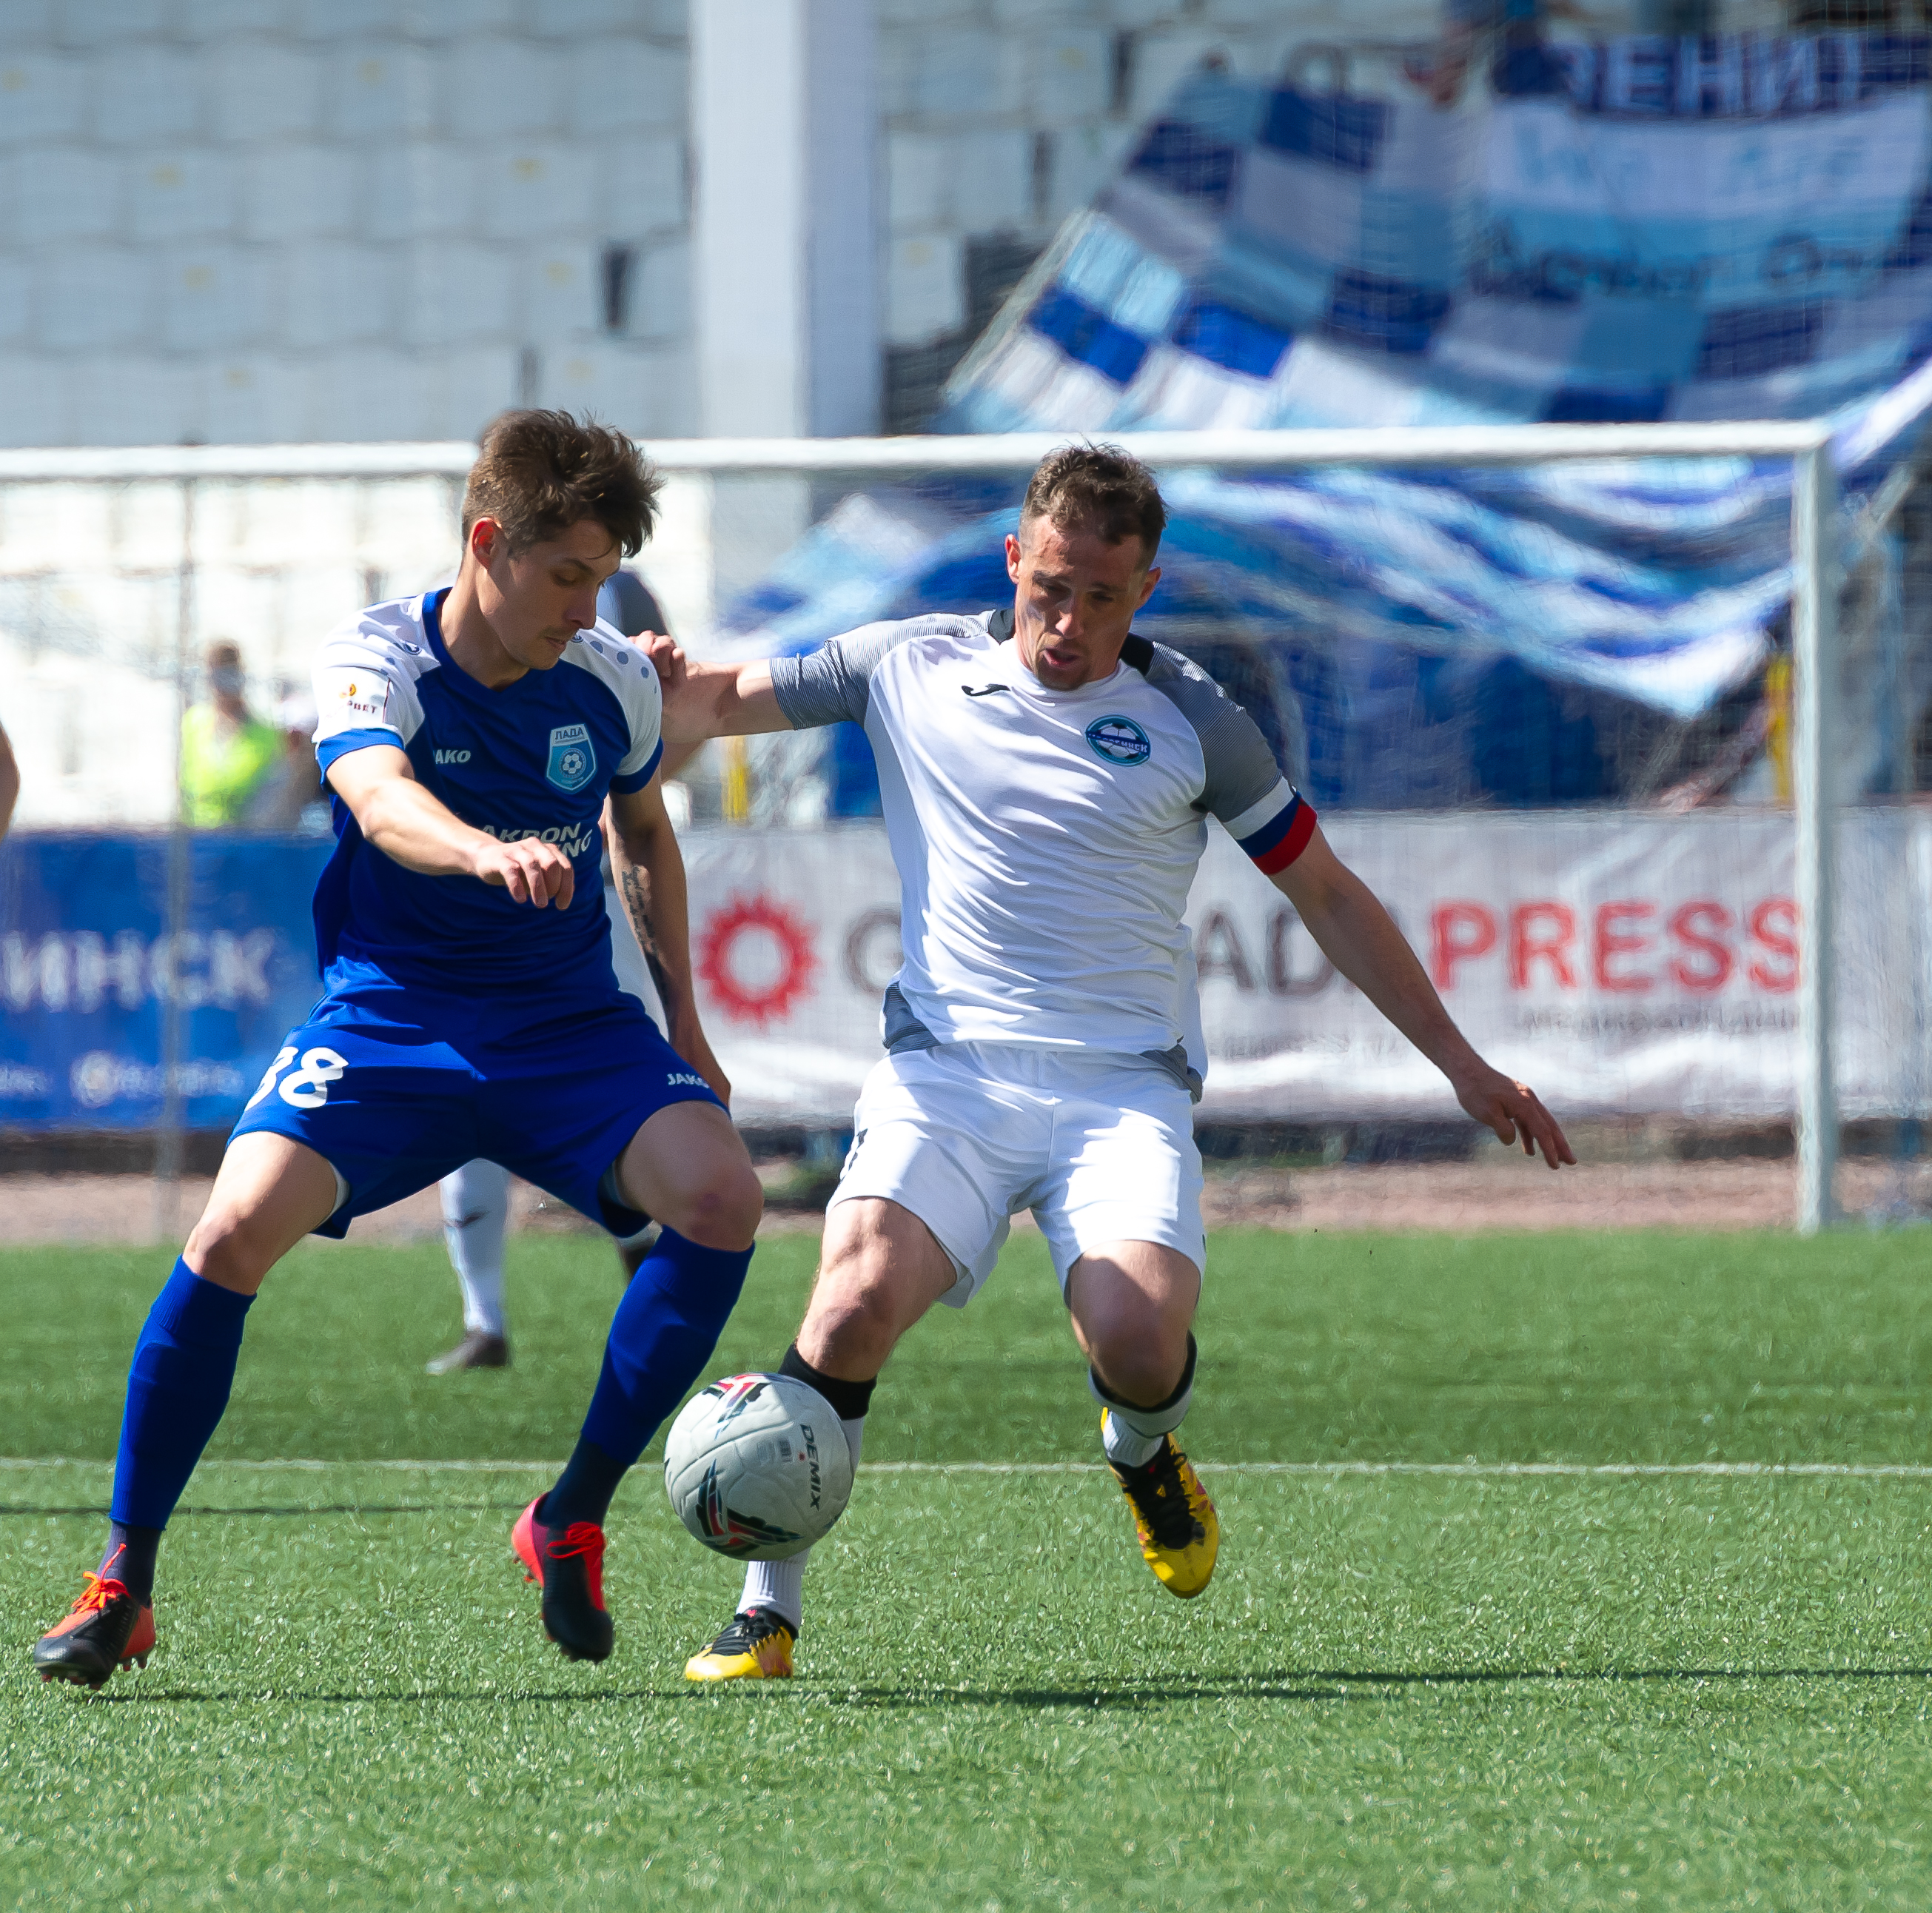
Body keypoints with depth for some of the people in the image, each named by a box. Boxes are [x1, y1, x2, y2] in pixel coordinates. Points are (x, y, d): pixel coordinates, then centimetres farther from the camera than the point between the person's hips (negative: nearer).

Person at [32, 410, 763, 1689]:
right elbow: (381, 804, -36)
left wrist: (686, 1027, 20)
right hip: (388, 1012, -3)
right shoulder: (374, 663, -13)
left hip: (570, 1025, 3)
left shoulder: (614, 682, -1)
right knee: (237, 1226, -26)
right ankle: (124, 1581, -10)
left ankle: (575, 1522, -6)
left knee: (721, 1198, -24)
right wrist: (490, 853, -58)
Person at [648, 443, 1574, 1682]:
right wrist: (662, 684, -9)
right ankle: (768, 1610, -15)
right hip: (948, 1068, 0)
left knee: (1138, 1332, -26)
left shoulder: (1191, 723, 6)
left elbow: (1327, 895, 15)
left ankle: (1142, 1452, 13)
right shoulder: (910, 670, 8)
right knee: (860, 1297, -27)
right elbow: (715, 704, 16)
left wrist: (1462, 1063, 14)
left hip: (1127, 1084, 0)